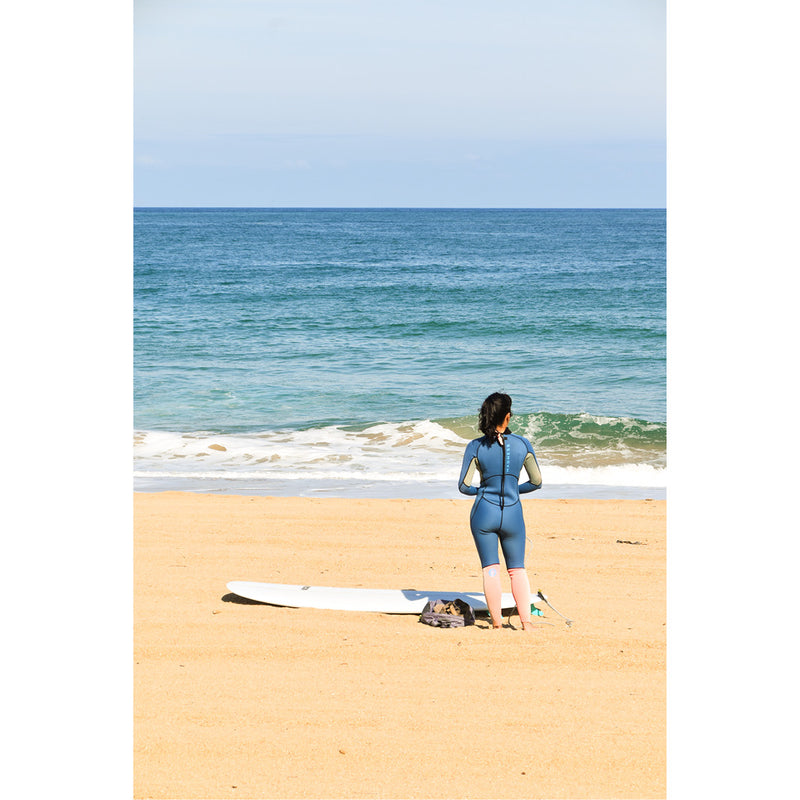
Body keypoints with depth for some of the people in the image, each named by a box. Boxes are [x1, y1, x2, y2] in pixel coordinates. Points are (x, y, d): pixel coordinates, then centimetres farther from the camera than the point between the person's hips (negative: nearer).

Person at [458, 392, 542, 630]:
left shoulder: (475, 447, -7)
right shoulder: (522, 444, -3)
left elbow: (463, 486, -6)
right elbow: (537, 482, 4)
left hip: (484, 513, -1)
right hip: (513, 514, 1)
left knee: (490, 568, 7)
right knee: (517, 569, 13)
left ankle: (497, 622, 6)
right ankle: (526, 621, 5)